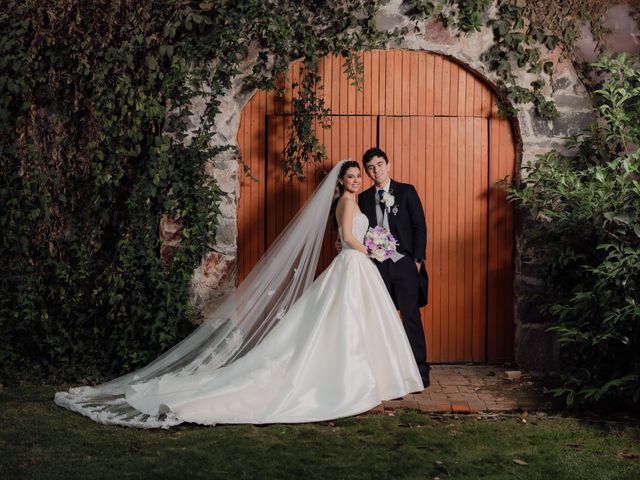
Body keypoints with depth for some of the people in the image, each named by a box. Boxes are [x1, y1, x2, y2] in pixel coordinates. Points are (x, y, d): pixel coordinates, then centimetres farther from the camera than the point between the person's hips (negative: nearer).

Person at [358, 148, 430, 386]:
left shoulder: (406, 191, 4)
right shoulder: (364, 198, 12)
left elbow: (420, 225, 1)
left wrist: (418, 259, -5)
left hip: (403, 263, -3)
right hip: (377, 265, 3)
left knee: (411, 316, -4)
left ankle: (419, 370, 0)